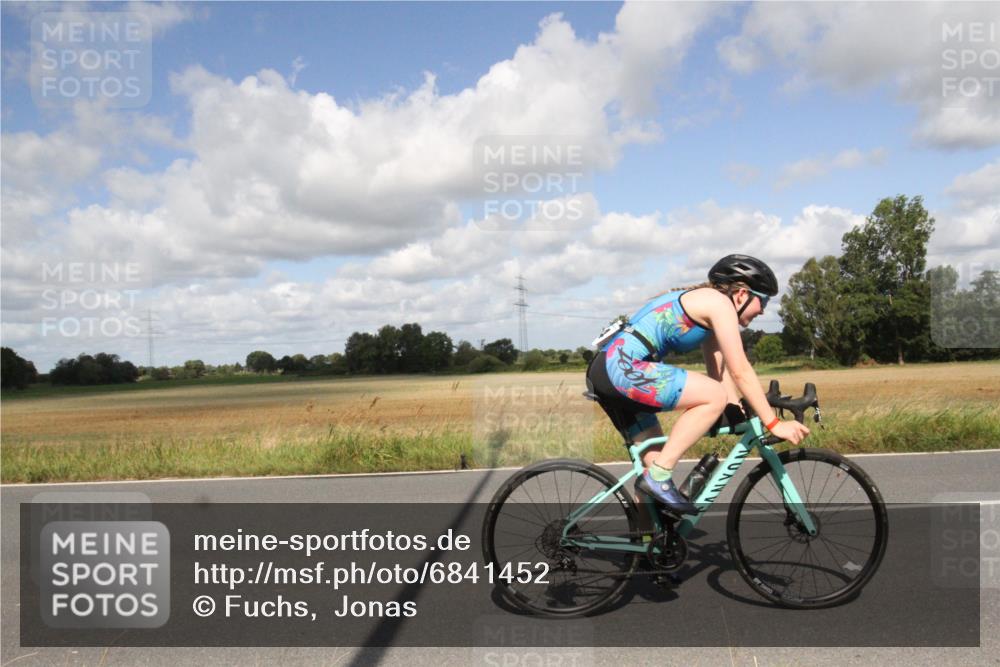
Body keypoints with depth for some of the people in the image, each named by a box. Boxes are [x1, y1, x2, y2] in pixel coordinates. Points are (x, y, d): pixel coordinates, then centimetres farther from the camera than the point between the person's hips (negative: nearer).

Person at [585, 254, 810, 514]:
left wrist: (737, 412, 15)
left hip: (605, 371, 11)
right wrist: (774, 423, -6)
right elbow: (740, 371, -9)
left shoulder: (705, 308, 24)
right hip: (622, 366, -11)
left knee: (655, 456, 17)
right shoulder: (719, 302, -5)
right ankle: (659, 476, -12)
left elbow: (719, 371, 23)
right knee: (715, 397, -15)